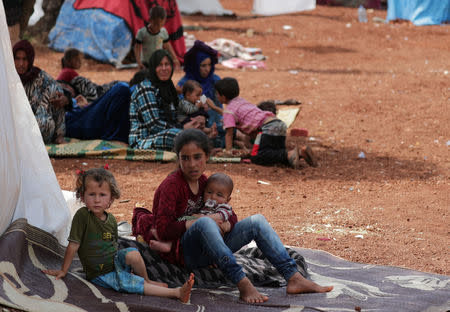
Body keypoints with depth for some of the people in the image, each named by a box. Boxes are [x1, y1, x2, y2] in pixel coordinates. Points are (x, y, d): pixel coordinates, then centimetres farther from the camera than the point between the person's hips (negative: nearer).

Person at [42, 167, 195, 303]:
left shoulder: (111, 219, 0)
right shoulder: (82, 216, -18)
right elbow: (73, 245, -14)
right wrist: (63, 271, -9)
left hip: (115, 260, 5)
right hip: (101, 274, -5)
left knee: (133, 254, -27)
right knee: (132, 284, -23)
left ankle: (147, 281, -2)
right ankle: (176, 292, -26)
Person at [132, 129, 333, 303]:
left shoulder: (203, 182, 11)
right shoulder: (171, 186, -11)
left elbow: (231, 218, 13)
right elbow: (163, 230, -22)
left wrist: (223, 222, -12)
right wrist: (202, 221, -19)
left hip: (205, 252, 8)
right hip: (180, 252, -8)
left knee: (257, 221, -5)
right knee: (205, 223, -39)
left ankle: (294, 279, -20)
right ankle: (243, 285, -48)